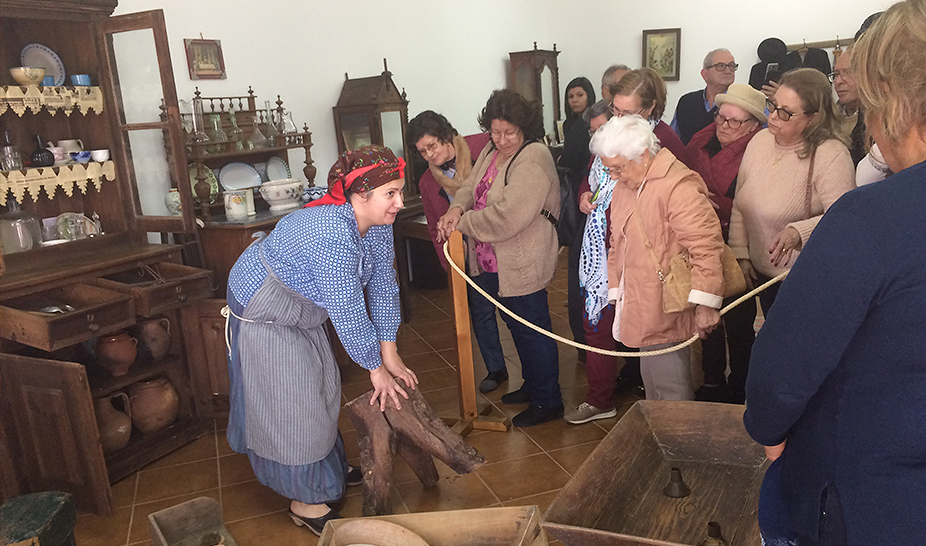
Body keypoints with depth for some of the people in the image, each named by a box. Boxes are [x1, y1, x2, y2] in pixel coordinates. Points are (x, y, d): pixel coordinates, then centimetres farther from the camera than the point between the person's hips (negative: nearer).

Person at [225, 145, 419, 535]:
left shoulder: (377, 223, -11)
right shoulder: (333, 233, -39)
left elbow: (383, 284, -6)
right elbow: (348, 313, -34)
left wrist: (390, 355, -5)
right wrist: (376, 369, -22)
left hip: (298, 310, 9)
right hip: (262, 313, -9)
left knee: (322, 389, 18)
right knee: (290, 403, -1)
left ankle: (327, 467, 39)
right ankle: (305, 502, 15)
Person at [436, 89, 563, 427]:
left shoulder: (533, 161, -21)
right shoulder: (492, 152, 9)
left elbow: (507, 216, -29)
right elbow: (471, 186, 9)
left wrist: (462, 223, -19)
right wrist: (457, 208, -14)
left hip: (521, 266, -9)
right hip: (492, 263, 9)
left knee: (532, 331, 3)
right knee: (517, 326, 22)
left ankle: (548, 402, 20)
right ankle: (532, 386, 41)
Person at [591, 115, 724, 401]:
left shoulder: (678, 186, -17)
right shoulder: (622, 186, 14)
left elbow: (705, 246, -21)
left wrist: (705, 304, -21)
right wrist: (616, 290, 19)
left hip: (666, 313, -8)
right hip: (641, 310, 9)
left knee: (670, 392, -2)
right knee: (652, 386, 18)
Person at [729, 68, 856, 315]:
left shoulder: (831, 155, -20)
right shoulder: (759, 140, 0)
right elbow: (739, 204, 6)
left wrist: (799, 231, -39)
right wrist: (740, 253, 4)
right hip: (761, 273, 6)